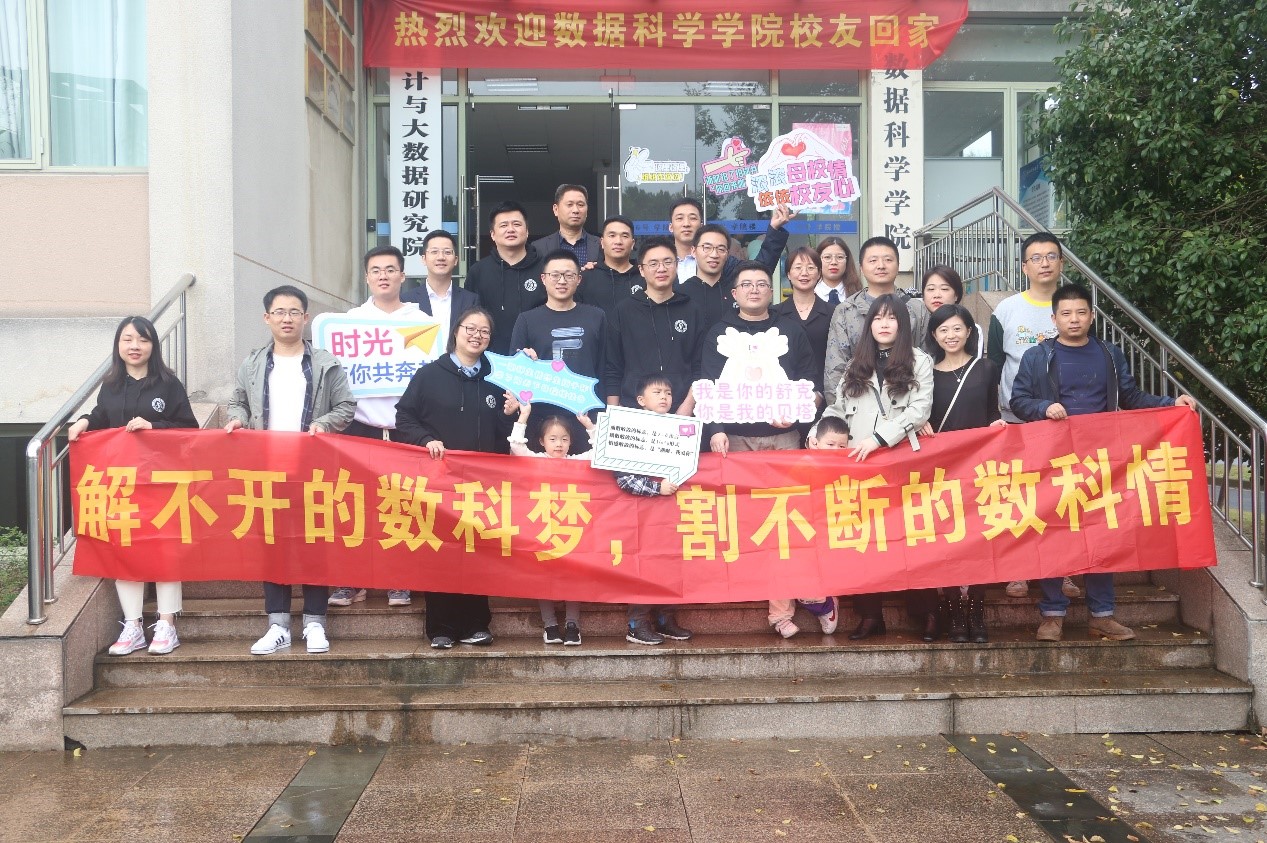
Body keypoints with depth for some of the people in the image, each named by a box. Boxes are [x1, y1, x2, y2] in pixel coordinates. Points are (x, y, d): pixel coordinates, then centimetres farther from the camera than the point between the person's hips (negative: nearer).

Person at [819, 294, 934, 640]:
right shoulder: (856, 364, 19)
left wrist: (878, 438, -14)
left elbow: (920, 410, -5)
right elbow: (838, 408, 19)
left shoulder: (919, 362, 7)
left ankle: (925, 612, 6)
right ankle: (870, 614, 7)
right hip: (857, 461, 4)